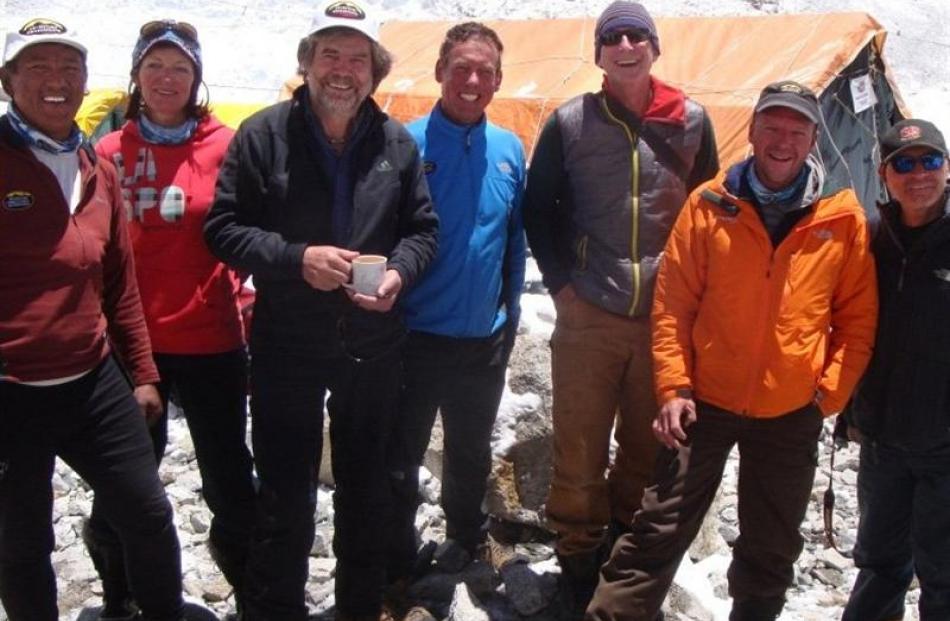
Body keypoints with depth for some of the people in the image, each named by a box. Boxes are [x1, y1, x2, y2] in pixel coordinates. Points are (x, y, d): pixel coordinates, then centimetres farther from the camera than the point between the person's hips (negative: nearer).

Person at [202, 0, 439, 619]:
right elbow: (223, 227, -7)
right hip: (286, 347, -3)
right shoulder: (264, 134, -6)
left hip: (374, 348, 3)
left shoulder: (398, 142, 2)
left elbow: (423, 228, 8)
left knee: (368, 490, 18)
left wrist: (399, 272, -12)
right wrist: (296, 259, -21)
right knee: (285, 497, 6)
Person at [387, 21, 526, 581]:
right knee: (401, 454, 9)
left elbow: (516, 239, 9)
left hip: (485, 339, 4)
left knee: (472, 450, 22)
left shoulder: (510, 150, 1)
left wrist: (510, 311, 10)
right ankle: (396, 555, 29)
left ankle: (464, 537, 44)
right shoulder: (407, 143, -11)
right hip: (415, 336, -3)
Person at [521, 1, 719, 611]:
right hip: (586, 316, -1)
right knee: (579, 448, 3)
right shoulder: (570, 122, 1)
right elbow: (538, 208, 8)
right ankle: (579, 556, 22)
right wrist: (561, 282, 0)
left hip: (666, 317, 2)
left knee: (649, 447, 13)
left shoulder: (692, 121, 4)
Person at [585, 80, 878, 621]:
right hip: (706, 400, -1)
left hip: (792, 413, 2)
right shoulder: (710, 204, -4)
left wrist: (833, 390, -5)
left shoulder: (844, 218, -3)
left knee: (771, 549, 17)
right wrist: (673, 387, -8)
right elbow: (673, 303, -2)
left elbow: (858, 316, 3)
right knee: (661, 531, 2)